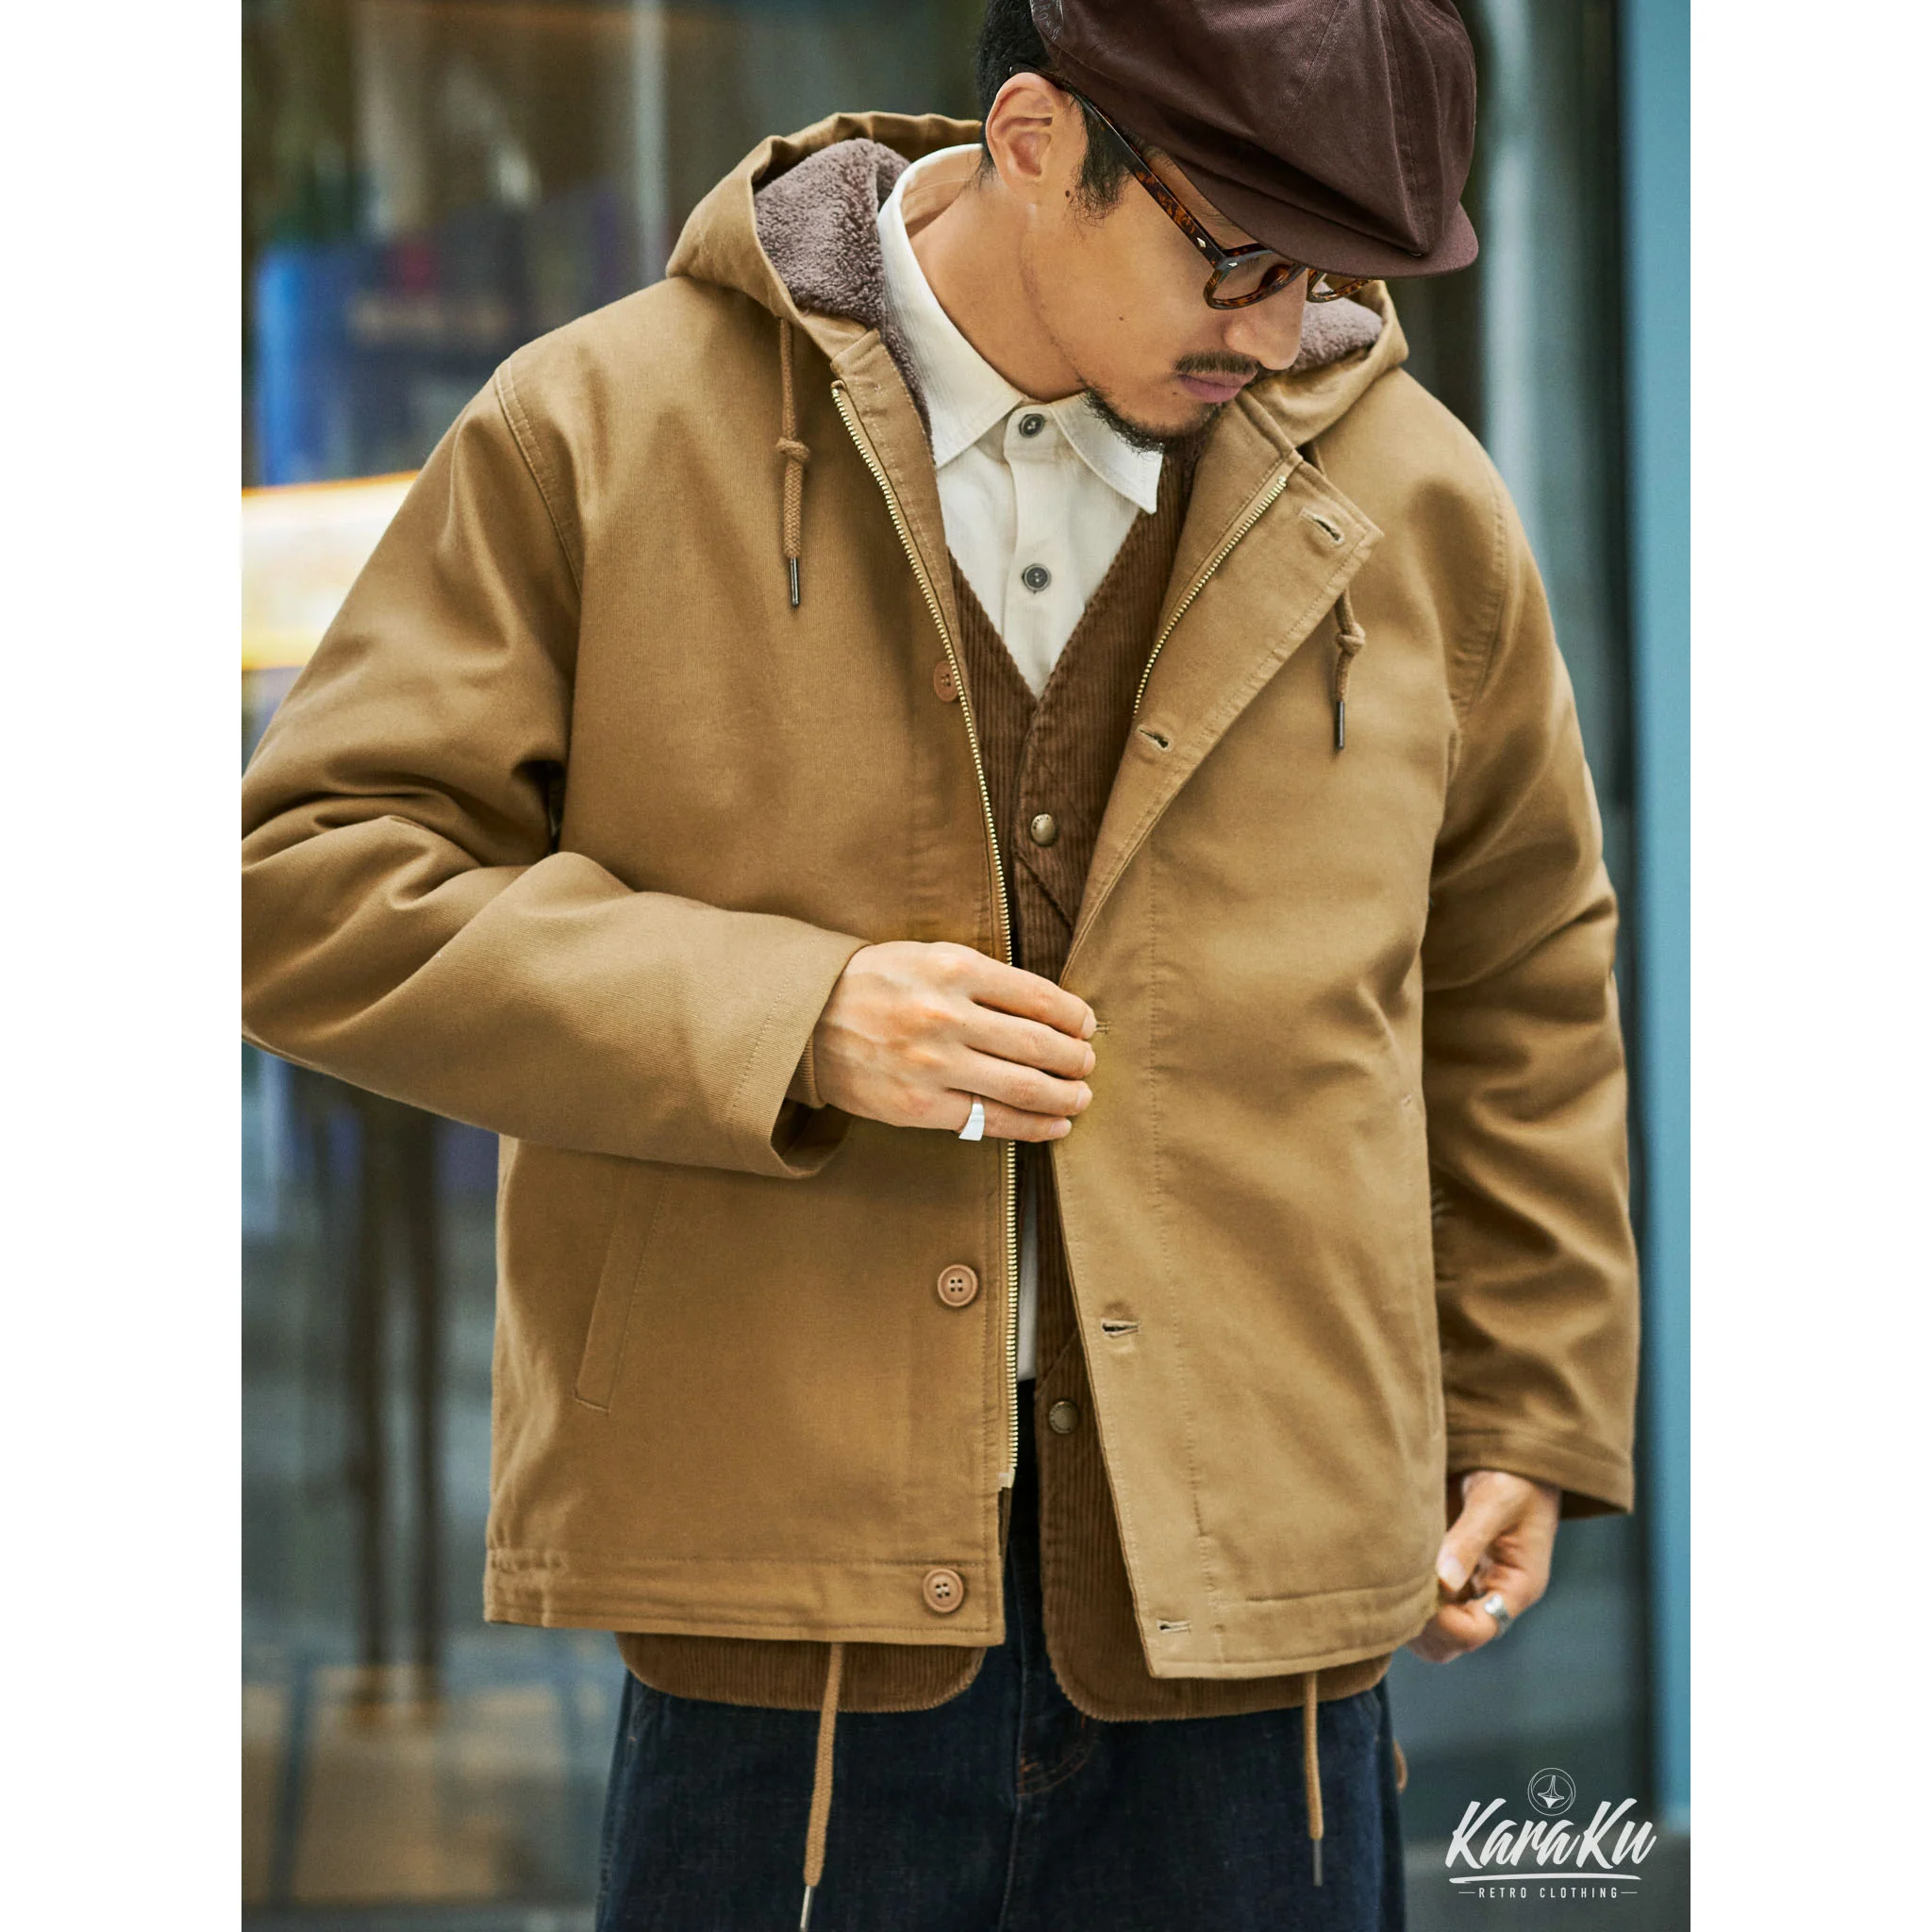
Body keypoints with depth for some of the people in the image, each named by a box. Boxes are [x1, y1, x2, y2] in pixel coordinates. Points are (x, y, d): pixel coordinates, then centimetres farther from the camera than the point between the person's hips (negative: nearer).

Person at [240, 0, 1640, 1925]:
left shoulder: (1411, 502, 8)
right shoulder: (606, 436, -1)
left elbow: (1521, 979, 21)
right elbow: (310, 881, -3)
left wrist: (1527, 1417, 21)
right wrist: (779, 1024, -13)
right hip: (789, 1610, -2)